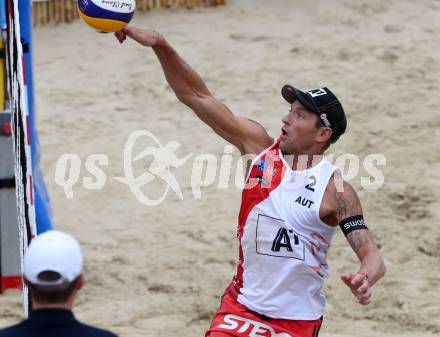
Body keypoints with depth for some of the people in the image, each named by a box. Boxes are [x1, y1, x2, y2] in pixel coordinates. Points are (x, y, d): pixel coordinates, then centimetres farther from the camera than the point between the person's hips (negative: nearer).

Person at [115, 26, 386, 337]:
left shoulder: (335, 190, -13)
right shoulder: (260, 146, -3)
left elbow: (373, 256, -17)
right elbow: (197, 96, -5)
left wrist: (364, 280, -41)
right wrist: (160, 44, -16)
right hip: (242, 306, 3)